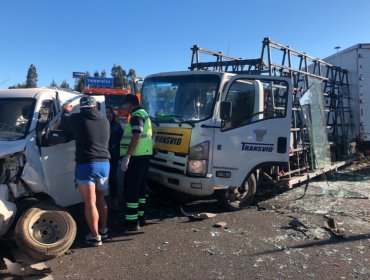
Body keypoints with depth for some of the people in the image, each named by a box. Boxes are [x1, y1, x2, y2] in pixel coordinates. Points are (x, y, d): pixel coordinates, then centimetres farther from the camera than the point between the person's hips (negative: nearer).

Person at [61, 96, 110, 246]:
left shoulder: (77, 118, -5)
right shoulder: (104, 121, 8)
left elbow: (65, 125, 14)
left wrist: (66, 112, 34)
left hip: (86, 165, -5)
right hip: (104, 164, 5)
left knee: (90, 202, 1)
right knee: (100, 198, 20)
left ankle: (95, 236, 8)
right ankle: (103, 230, 29)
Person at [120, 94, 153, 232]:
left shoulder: (137, 116, -12)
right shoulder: (143, 114, 19)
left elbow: (136, 136, -23)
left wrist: (127, 156, -26)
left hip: (137, 157, -10)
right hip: (144, 155, 10)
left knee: (130, 189, -7)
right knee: (140, 187, 15)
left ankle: (132, 222, -4)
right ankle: (140, 217, 23)